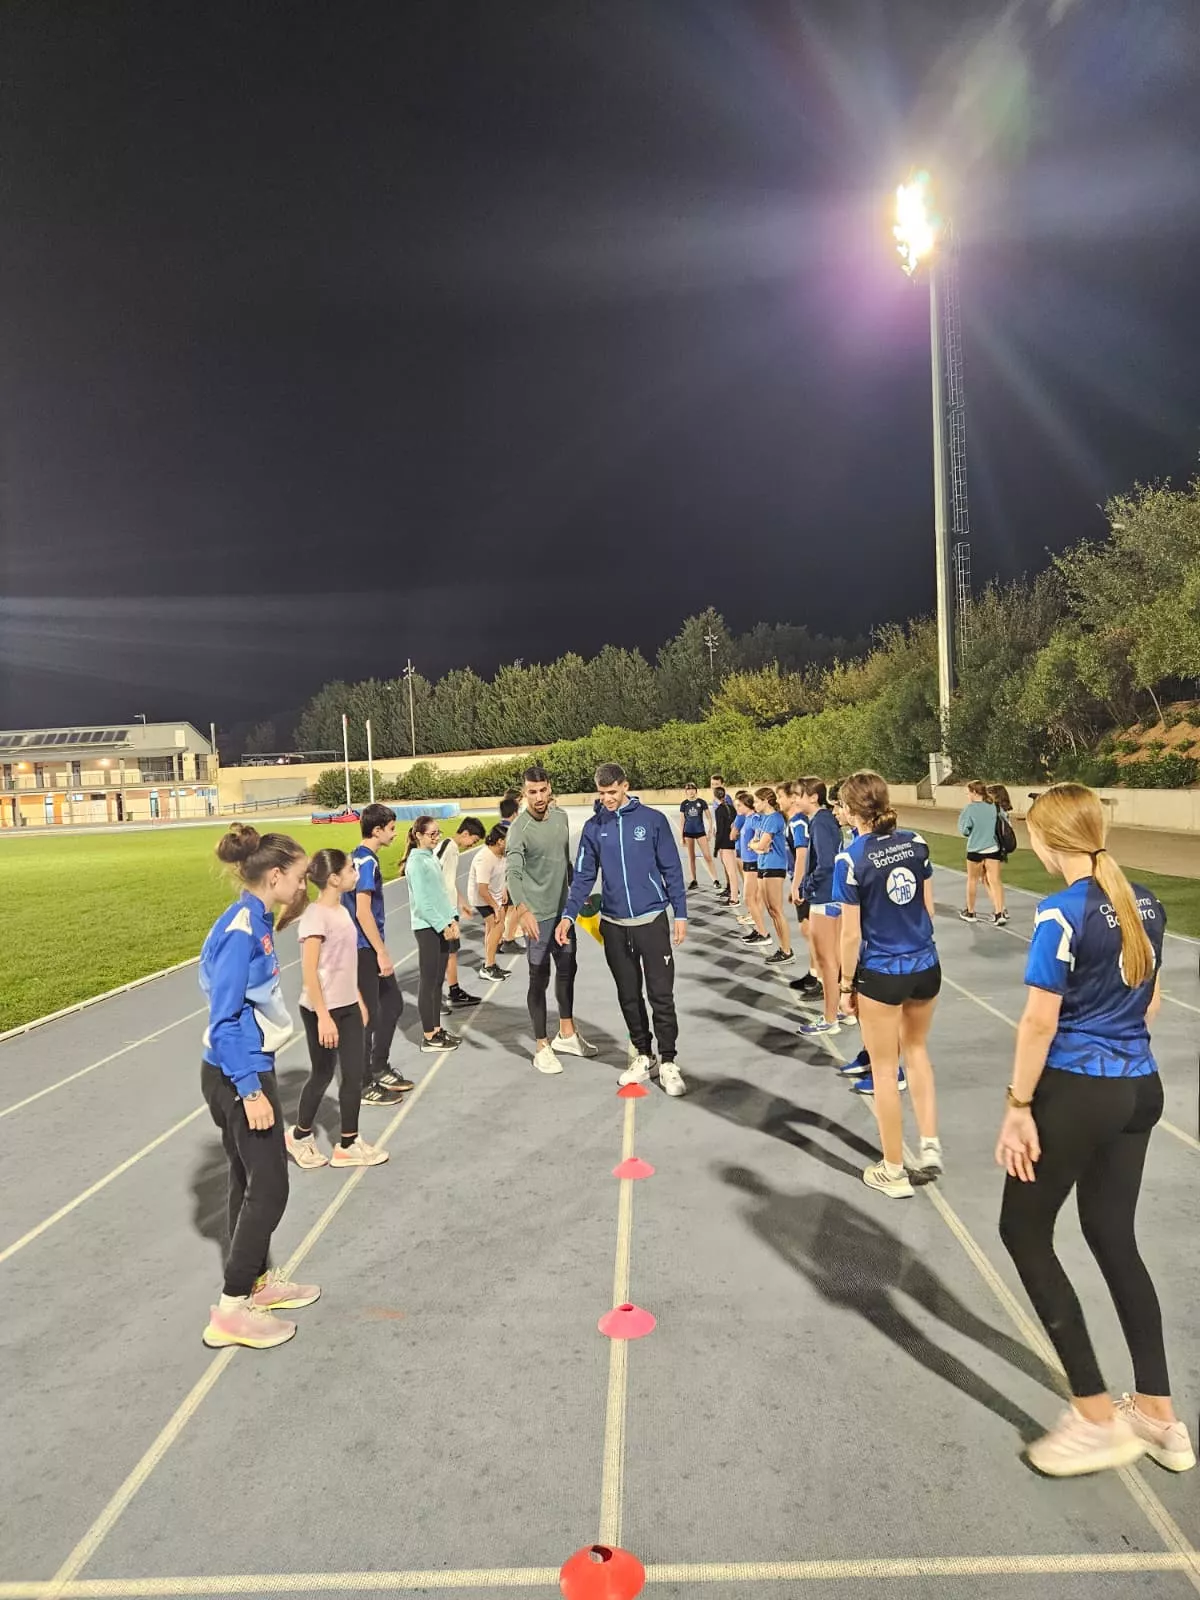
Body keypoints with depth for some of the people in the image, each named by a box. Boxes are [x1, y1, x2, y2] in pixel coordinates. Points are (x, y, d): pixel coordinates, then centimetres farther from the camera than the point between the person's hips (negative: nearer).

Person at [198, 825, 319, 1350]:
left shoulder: (256, 922, 4)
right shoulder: (241, 928, -23)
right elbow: (224, 1019, -23)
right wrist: (250, 1090, -22)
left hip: (246, 1071, 9)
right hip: (240, 1076, -9)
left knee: (250, 1183, 20)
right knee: (269, 1190, 0)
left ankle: (257, 1282, 35)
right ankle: (231, 1311, 12)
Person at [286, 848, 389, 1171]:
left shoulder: (341, 910, 7)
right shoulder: (316, 916, -20)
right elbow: (309, 971, -22)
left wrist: (358, 1000, 18)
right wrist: (323, 1016, -22)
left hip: (347, 1007, 8)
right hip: (322, 1010, -8)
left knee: (354, 1074, 9)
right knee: (323, 1074, 8)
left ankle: (348, 1144, 23)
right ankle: (300, 1136, 31)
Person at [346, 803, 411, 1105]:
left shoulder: (361, 858, 11)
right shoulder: (367, 861, -18)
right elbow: (363, 911, -23)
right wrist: (381, 952, -20)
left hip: (368, 948, 10)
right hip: (364, 949, -10)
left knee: (393, 1003, 18)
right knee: (369, 1016, -1)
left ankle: (379, 1069, 28)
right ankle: (364, 1086, 10)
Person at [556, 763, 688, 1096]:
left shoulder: (653, 820, -5)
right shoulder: (593, 827, 3)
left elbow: (672, 869, -2)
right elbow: (583, 876, 6)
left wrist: (680, 914, -4)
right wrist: (568, 915, -4)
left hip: (652, 921, -3)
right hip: (613, 925, 3)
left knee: (661, 996, -1)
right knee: (629, 996, 12)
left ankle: (668, 1062, 11)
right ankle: (644, 1056, 27)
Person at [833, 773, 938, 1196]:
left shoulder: (851, 858, -18)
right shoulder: (915, 842, -3)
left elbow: (851, 933, -14)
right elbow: (929, 906, 7)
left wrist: (846, 983, -2)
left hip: (880, 975, -5)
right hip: (926, 967, 5)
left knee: (885, 1069, 10)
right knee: (916, 1050, 27)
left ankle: (894, 1172, 22)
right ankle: (930, 1144, 24)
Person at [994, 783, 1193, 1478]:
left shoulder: (1063, 911, -19)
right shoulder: (1145, 903, 5)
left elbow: (1040, 1020, -19)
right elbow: (1151, 1002, 14)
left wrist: (1018, 1106, -12)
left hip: (1074, 1092, -8)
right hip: (1141, 1088, 8)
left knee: (1025, 1233, 9)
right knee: (1115, 1238, 20)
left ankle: (1098, 1418, 15)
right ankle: (1159, 1416, 29)